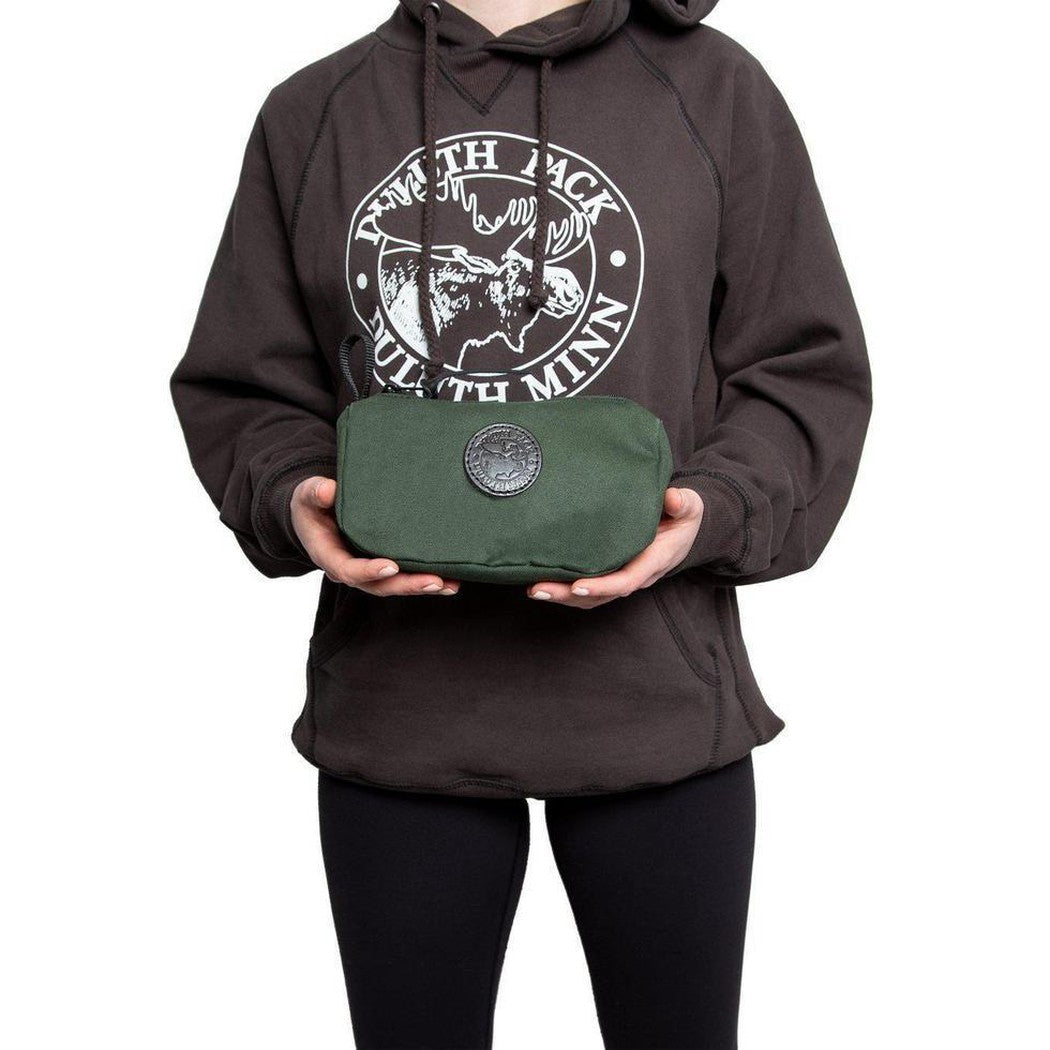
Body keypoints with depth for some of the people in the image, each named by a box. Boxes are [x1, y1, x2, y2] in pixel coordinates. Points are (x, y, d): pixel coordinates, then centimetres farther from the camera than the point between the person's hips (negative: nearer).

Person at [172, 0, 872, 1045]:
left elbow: (807, 372, 4)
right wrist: (291, 498, -10)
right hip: (394, 712, 1)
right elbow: (239, 387, 11)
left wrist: (712, 508, -14)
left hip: (660, 708, 0)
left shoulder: (716, 90, 3)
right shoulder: (309, 113, 8)